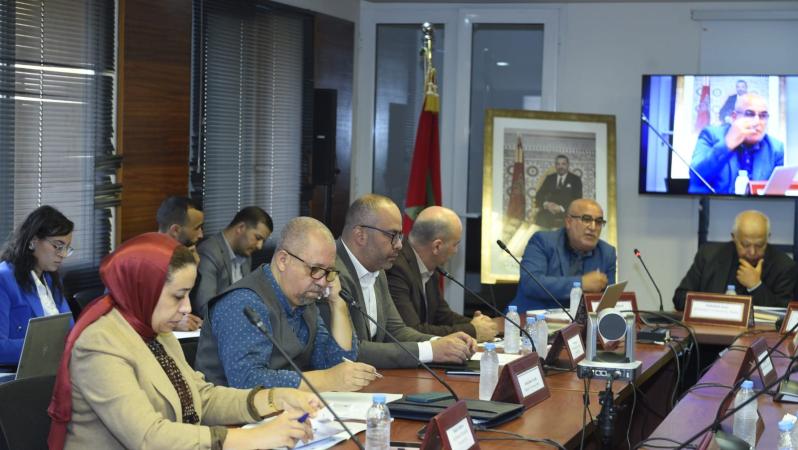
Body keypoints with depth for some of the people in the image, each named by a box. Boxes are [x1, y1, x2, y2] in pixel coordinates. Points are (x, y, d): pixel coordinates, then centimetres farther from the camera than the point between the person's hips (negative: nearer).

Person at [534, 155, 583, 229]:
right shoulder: (549, 178, 18)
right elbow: (539, 196, 13)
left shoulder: (575, 179, 9)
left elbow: (577, 199, -2)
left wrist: (561, 208, -15)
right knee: (540, 216, -25)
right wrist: (546, 204, -9)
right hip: (549, 212, 2)